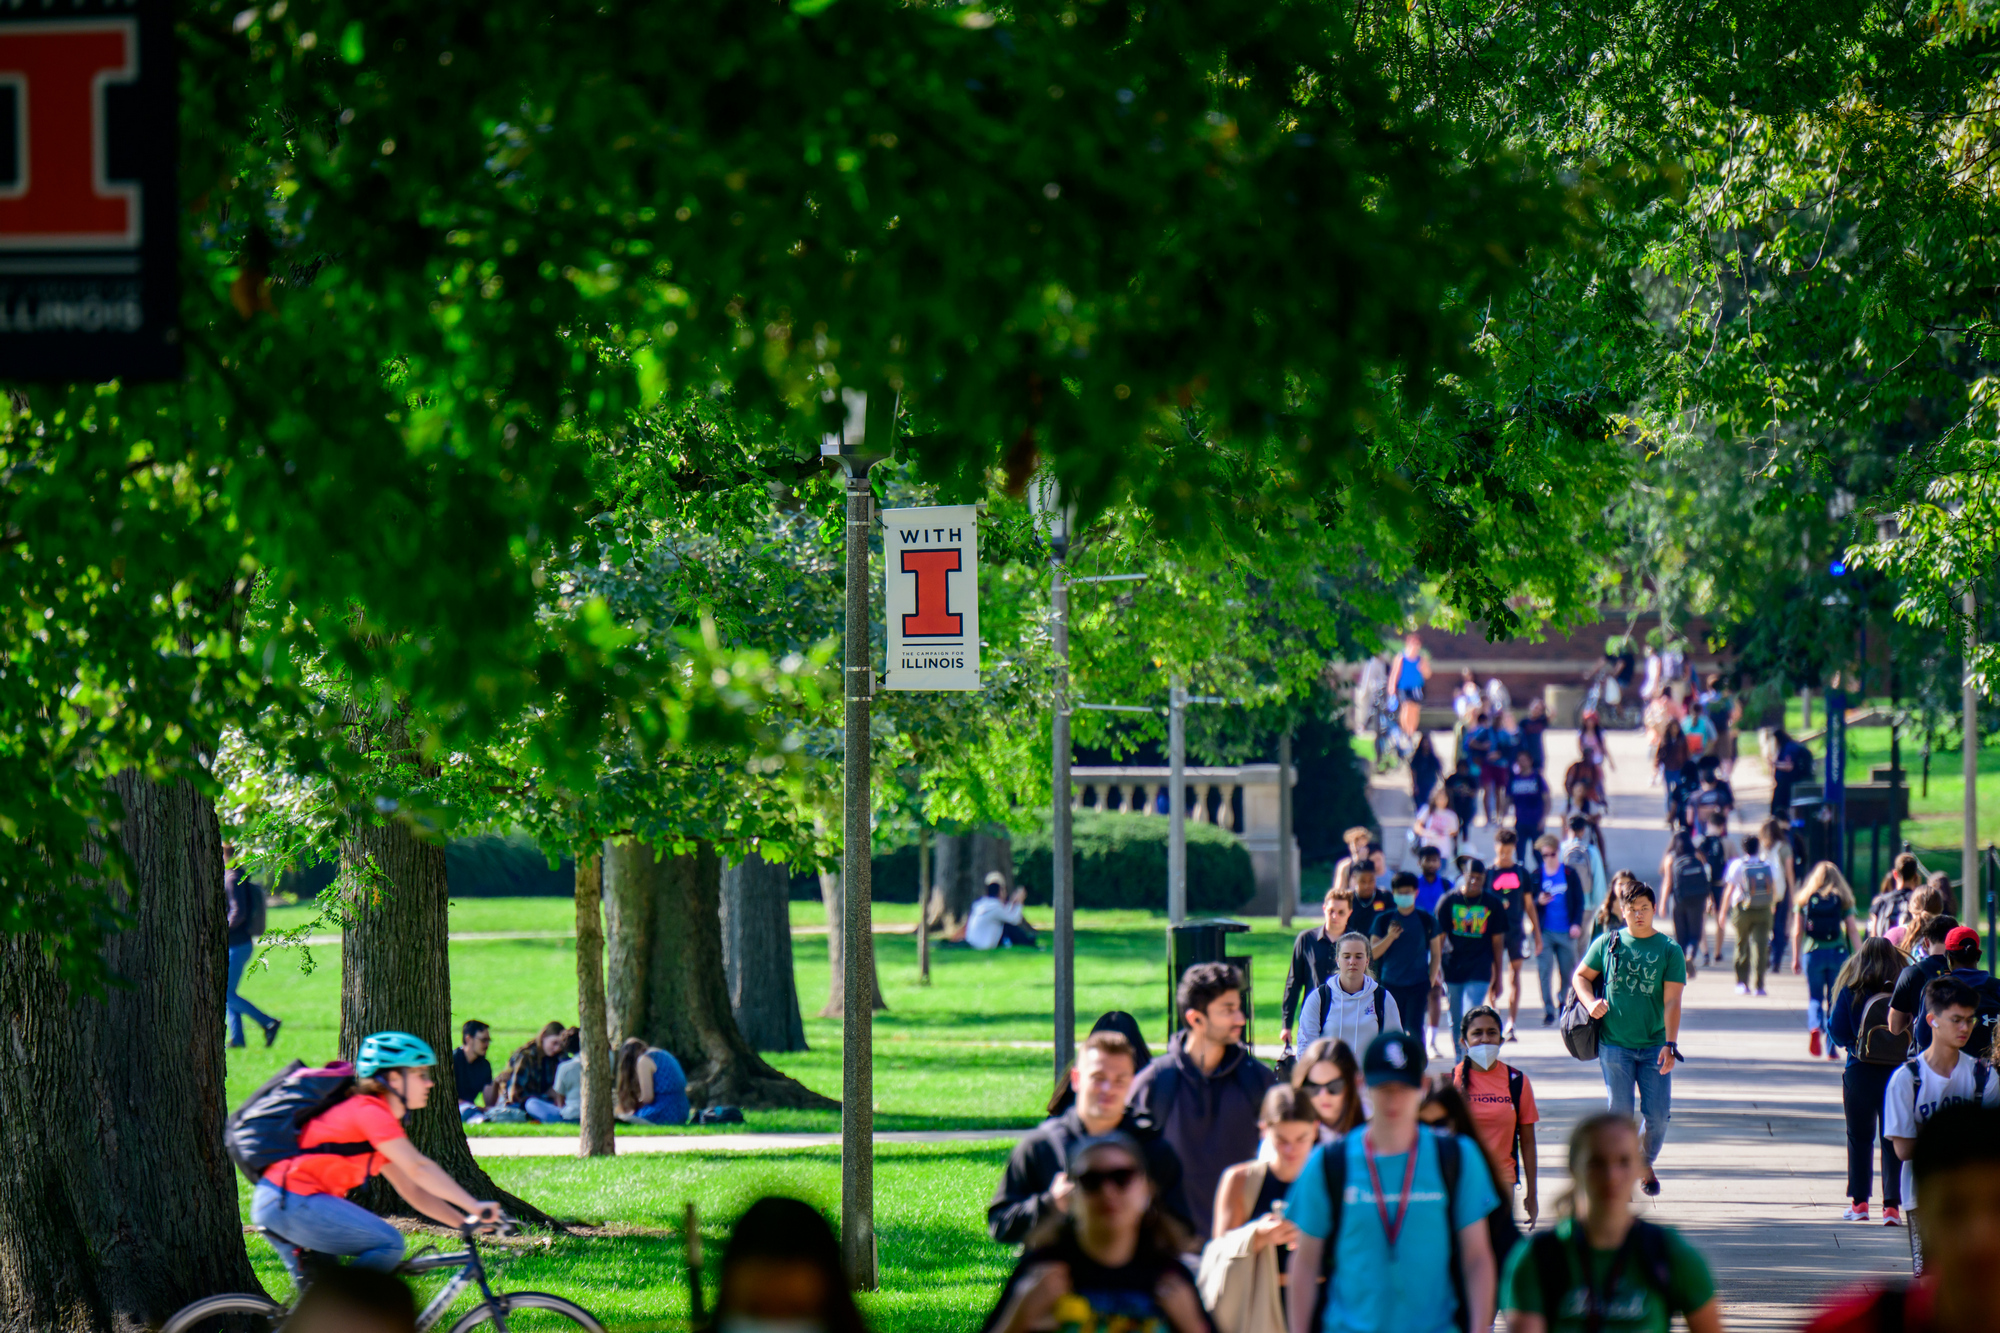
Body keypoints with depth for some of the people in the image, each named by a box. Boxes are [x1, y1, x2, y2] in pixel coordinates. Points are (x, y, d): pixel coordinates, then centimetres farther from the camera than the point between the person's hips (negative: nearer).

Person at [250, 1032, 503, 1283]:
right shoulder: (369, 1111, -12)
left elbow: (413, 1191, 17)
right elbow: (419, 1168, -20)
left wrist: (466, 1222, 6)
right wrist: (473, 1205, -21)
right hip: (292, 1202, -11)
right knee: (389, 1245, -19)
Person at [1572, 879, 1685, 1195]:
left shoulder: (1669, 950, 0)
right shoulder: (1608, 944, 3)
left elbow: (1671, 1001, -5)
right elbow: (1581, 976, 15)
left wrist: (1670, 1045, -15)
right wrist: (1590, 1003, -7)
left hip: (1654, 1046, 0)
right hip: (1614, 1045, 0)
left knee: (1658, 1115, 0)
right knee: (1620, 1114, -2)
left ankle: (1646, 1163, 28)